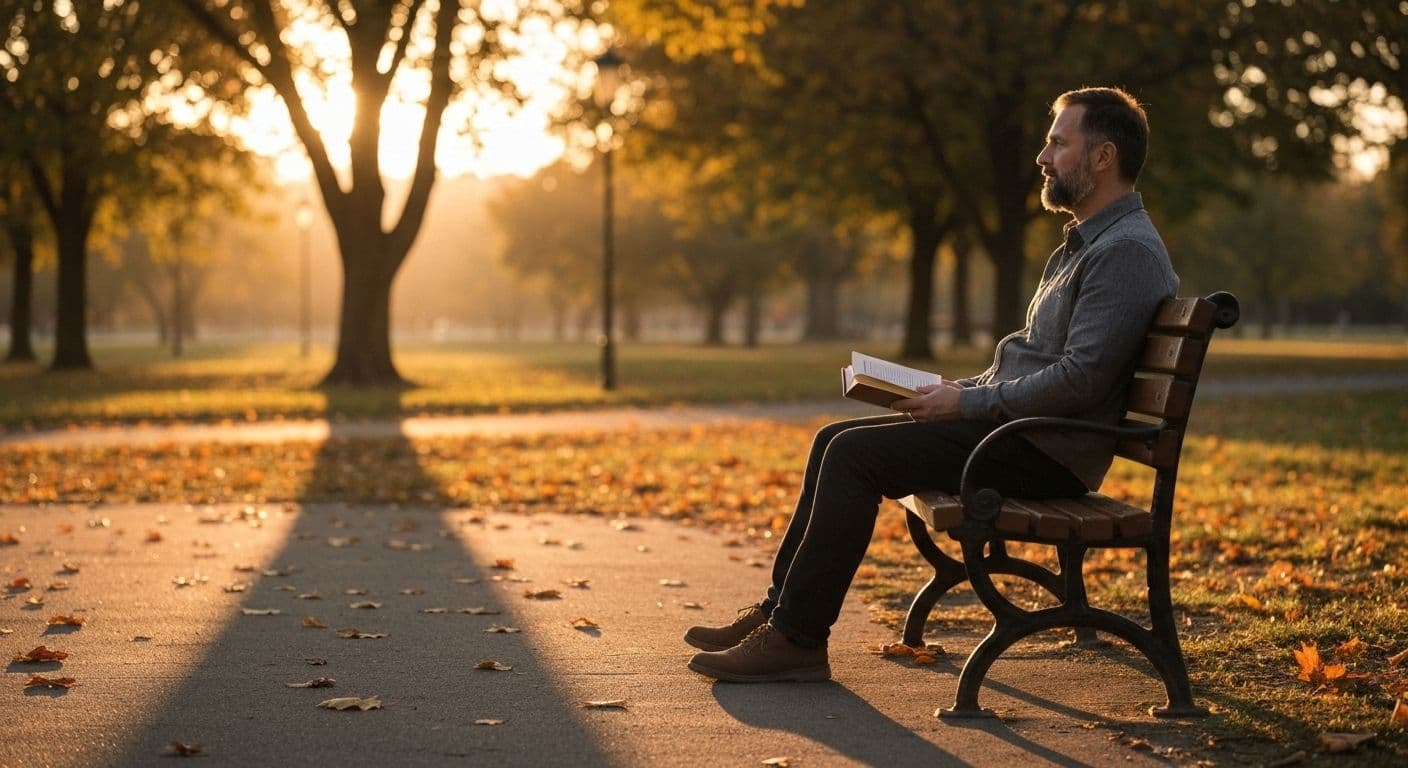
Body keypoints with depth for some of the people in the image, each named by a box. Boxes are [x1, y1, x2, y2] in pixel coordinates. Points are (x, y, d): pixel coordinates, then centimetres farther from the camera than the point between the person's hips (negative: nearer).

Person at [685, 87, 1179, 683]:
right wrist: (957, 390, 9)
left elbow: (1078, 378, -24)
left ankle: (797, 639, -13)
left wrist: (969, 403, -16)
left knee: (856, 454, -18)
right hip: (1017, 429, 10)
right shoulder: (1086, 243, 19)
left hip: (1048, 455, -10)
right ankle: (782, 607, 8)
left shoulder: (1127, 252, -15)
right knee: (835, 440, 6)